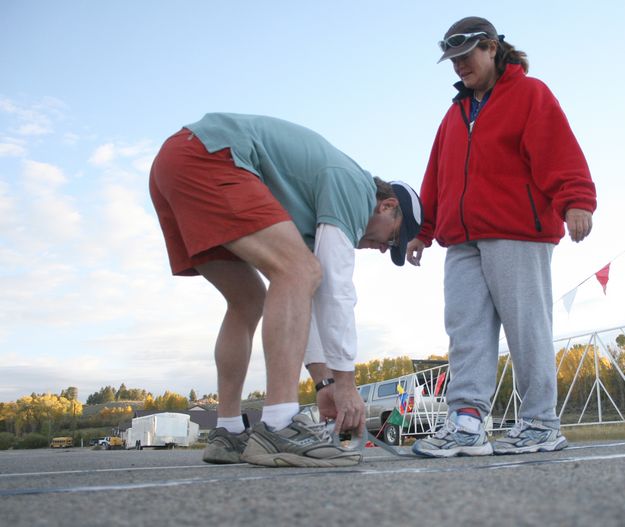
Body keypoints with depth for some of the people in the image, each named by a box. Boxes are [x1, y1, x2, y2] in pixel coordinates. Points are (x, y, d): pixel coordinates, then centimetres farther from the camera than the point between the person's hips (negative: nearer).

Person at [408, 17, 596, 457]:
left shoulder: (529, 94, 6)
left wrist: (574, 201, -22)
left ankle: (541, 424, 5)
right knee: (466, 331, -4)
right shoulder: (456, 114, 26)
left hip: (517, 235, -6)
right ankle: (466, 423, -8)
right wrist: (423, 230, 22)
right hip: (462, 241, 6)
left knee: (527, 329, -4)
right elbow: (437, 178, 25)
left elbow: (560, 154, -8)